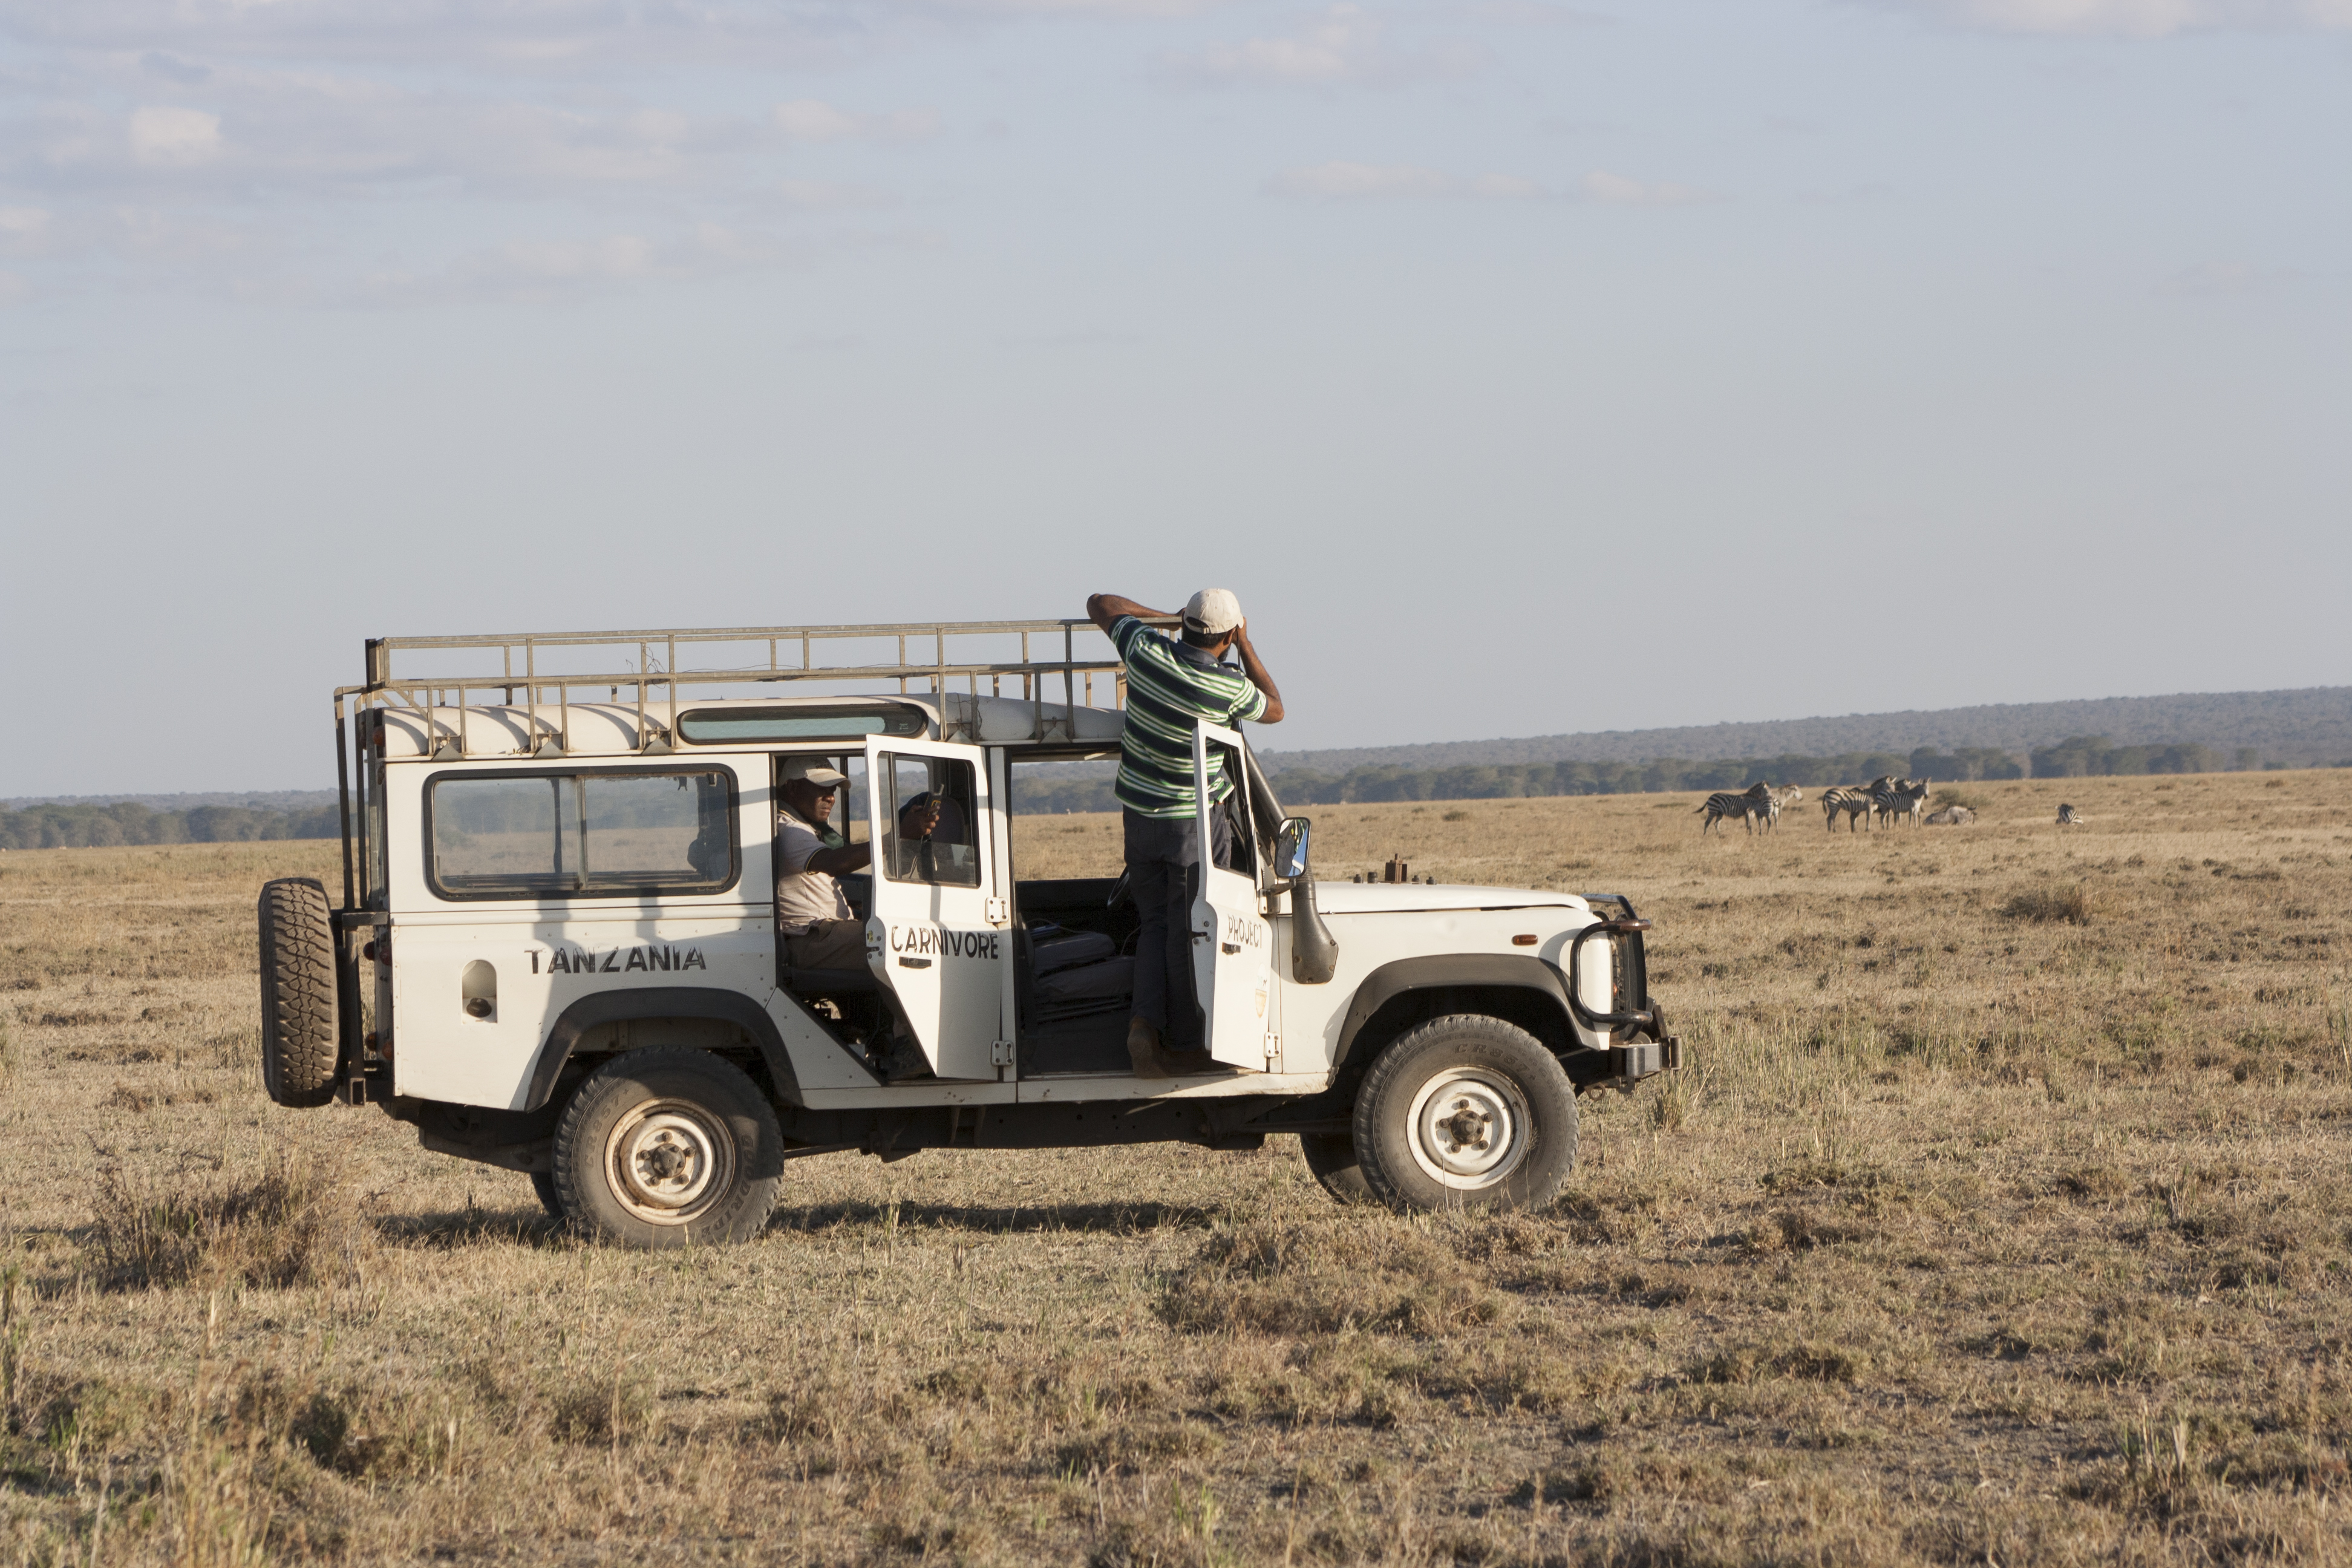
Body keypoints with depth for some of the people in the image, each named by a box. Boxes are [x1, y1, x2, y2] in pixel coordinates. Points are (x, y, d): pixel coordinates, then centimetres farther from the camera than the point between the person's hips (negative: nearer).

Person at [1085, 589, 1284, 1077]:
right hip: (1193, 819, -5)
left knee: (1156, 923, 14)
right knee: (1188, 934, 3)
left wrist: (1163, 616, 15)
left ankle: (1146, 1022, -3)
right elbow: (1274, 709, 4)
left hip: (1138, 814, 5)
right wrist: (1246, 646, 5)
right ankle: (1183, 1045, 8)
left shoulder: (1146, 650, -9)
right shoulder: (1227, 688, -19)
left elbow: (1099, 605, 8)